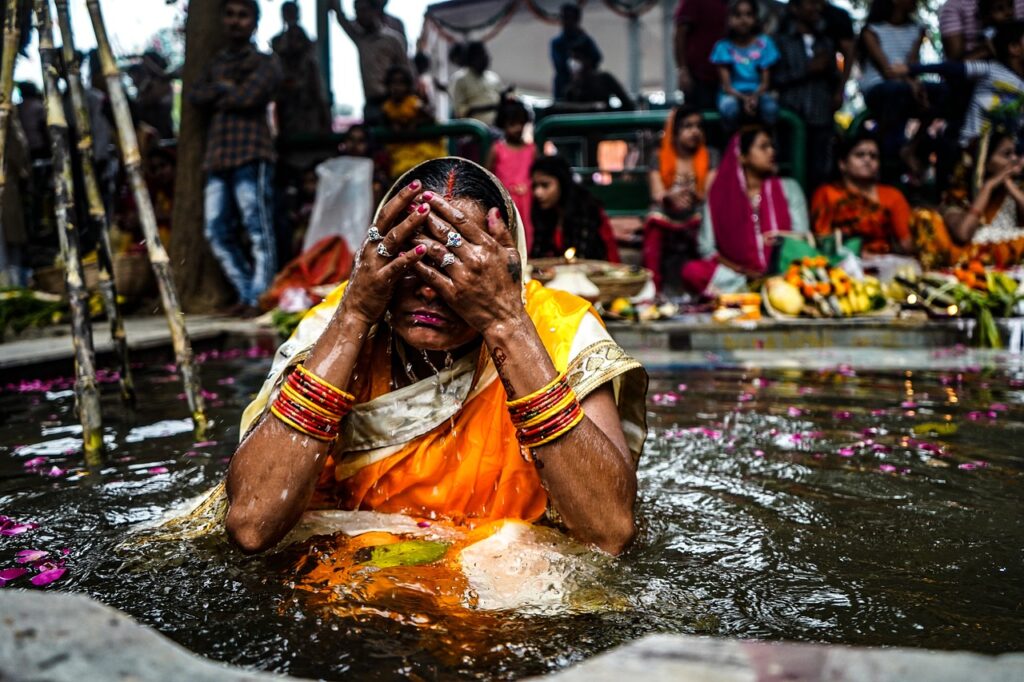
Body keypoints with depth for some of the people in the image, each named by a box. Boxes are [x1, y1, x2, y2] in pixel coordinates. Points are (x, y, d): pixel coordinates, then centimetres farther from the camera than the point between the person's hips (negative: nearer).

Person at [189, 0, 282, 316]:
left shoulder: (266, 63, 7)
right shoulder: (216, 63, 24)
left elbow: (247, 97, -10)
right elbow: (195, 96, 9)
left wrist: (216, 98, 5)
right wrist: (223, 87, -3)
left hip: (251, 154, -6)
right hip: (217, 157, 7)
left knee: (258, 229, -10)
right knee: (217, 231, 3)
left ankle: (260, 296, -9)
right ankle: (245, 293, 10)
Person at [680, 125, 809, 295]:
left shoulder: (788, 188, 11)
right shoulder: (719, 194, 6)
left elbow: (803, 237, 7)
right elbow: (707, 248, 3)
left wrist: (783, 237, -16)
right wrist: (741, 270, -11)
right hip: (735, 273, -1)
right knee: (692, 271, -29)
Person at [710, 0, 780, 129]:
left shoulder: (764, 43, 1)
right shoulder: (724, 46, -3)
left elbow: (765, 82, -1)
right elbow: (726, 85, -6)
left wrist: (755, 97, -22)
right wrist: (744, 99, -24)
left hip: (757, 93, 1)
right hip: (733, 94, -1)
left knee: (771, 107, -33)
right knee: (729, 108, -37)